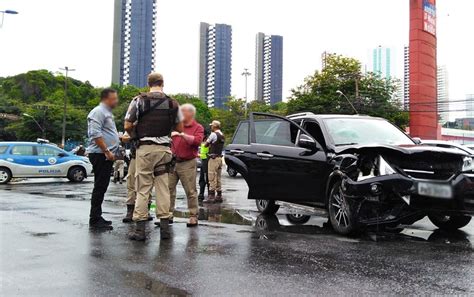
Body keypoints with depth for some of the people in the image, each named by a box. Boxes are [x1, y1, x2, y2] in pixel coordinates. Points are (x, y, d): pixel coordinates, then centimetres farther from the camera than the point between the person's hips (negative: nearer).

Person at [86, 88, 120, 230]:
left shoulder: (107, 113, 23)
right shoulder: (98, 112, -10)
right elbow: (95, 134, -20)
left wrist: (121, 138, 20)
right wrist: (106, 151, -21)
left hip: (106, 155, 10)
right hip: (100, 154, -10)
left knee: (101, 188, 13)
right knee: (100, 187, -9)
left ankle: (97, 217, 21)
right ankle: (95, 220, -6)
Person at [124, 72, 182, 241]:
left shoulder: (139, 100, -2)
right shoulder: (173, 103, 6)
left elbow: (127, 126, -4)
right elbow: (180, 129, 10)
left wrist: (132, 134, 17)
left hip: (145, 148, -2)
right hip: (164, 148, 2)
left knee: (143, 189, 2)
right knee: (163, 188, 8)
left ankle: (140, 229, 3)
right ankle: (165, 228, 10)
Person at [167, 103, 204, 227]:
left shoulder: (198, 128, 1)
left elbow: (197, 141, -17)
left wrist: (182, 134, -22)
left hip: (187, 163, -5)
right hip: (172, 162, 5)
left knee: (191, 191, -2)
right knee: (169, 188, 2)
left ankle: (193, 217, 5)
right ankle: (169, 214, 9)